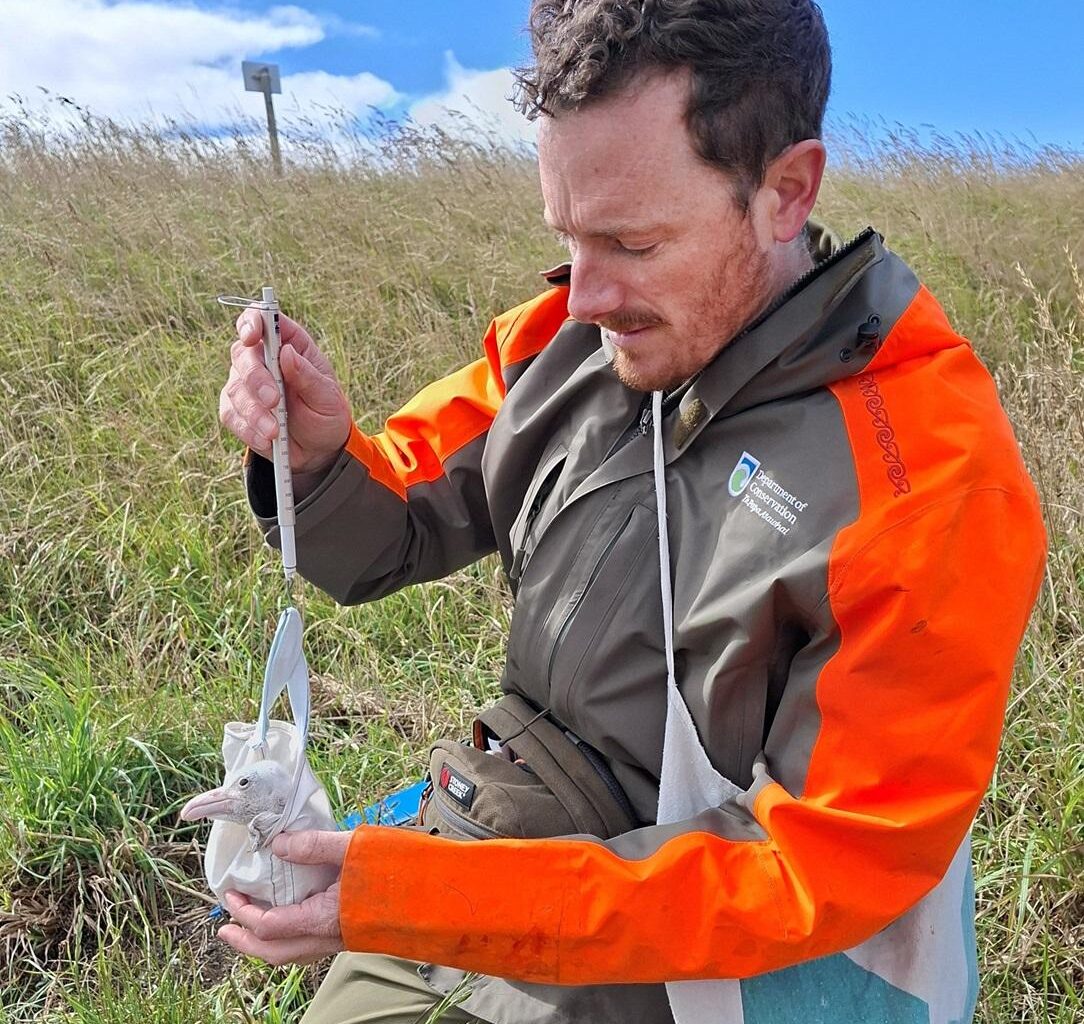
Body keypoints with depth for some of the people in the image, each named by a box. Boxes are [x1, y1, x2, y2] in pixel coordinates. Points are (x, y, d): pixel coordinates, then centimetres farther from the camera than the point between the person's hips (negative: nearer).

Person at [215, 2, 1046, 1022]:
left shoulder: (935, 487, -26)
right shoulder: (560, 337, -10)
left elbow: (817, 872, -23)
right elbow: (395, 532, 2)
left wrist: (407, 898, -28)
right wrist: (318, 456, -23)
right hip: (501, 863, 5)